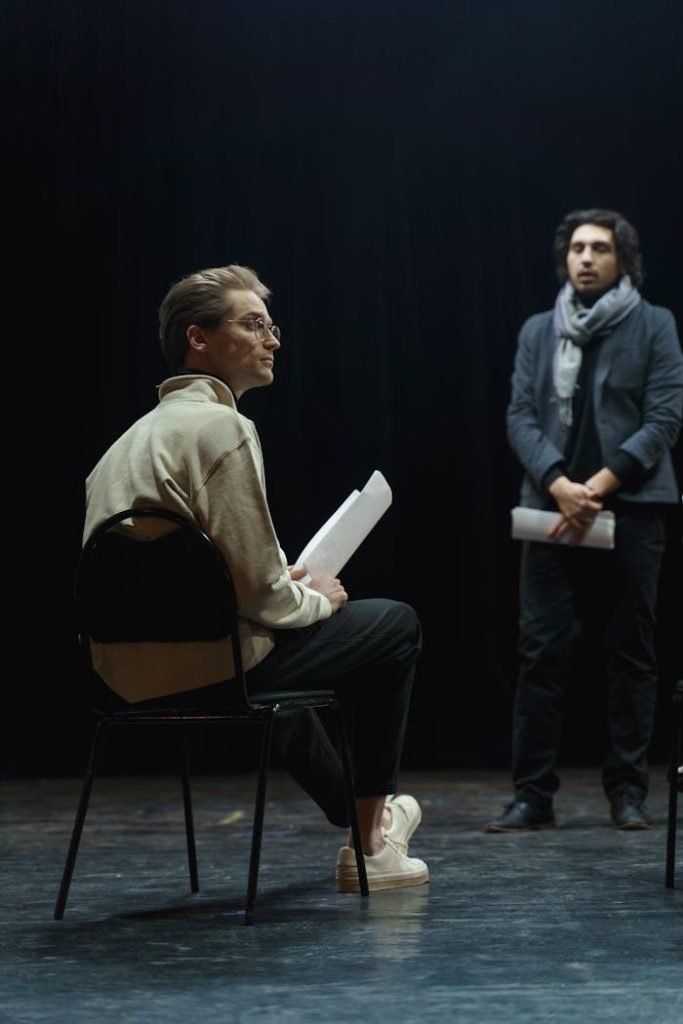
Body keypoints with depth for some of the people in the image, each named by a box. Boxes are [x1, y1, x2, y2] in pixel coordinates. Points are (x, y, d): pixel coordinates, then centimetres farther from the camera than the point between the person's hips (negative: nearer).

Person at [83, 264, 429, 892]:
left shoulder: (138, 434, 13)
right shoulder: (222, 427, -15)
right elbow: (260, 595, -19)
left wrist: (288, 583, 18)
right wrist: (317, 599, 1)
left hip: (127, 674, 10)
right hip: (202, 673, -10)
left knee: (280, 647, 39)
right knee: (396, 625, 7)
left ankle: (356, 816, 54)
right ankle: (370, 840, 14)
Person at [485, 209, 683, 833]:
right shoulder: (538, 332, 13)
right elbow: (520, 417, 6)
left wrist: (599, 484, -12)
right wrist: (558, 484, -11)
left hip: (630, 510, -2)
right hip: (551, 509, 2)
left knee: (631, 653, 2)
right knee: (541, 652, -3)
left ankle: (628, 792, 9)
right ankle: (533, 795, 1)